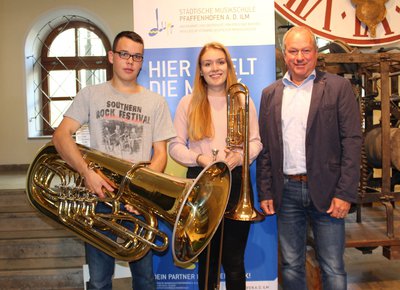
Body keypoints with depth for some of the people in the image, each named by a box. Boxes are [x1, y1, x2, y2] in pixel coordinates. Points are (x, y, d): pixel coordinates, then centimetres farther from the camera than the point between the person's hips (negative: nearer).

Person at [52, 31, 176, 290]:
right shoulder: (91, 95, 5)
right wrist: (87, 172, -18)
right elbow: (61, 135, -3)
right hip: (99, 194, 0)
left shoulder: (156, 102, 6)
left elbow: (160, 154, 3)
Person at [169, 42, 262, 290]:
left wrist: (240, 156, -12)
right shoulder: (188, 103, 5)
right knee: (206, 260, 13)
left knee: (234, 262, 6)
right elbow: (175, 146, 3)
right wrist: (199, 158, -15)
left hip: (235, 183, 0)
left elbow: (256, 141, 8)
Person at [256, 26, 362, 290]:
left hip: (325, 190, -2)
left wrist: (345, 194, -11)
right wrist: (265, 193, 4)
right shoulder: (270, 94, 9)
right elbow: (265, 147, 8)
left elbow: (352, 141, -5)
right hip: (286, 191, 3)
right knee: (291, 267, 14)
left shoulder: (338, 87, 0)